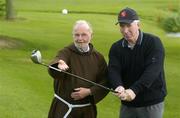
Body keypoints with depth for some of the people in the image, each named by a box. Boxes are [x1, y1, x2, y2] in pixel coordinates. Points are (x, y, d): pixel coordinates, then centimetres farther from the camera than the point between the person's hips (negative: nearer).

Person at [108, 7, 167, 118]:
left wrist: (134, 90, -34)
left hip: (152, 103, -4)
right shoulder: (116, 48, 3)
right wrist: (118, 86, -33)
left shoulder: (154, 42, -11)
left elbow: (152, 71, -23)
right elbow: (113, 70, -10)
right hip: (127, 103, 4)